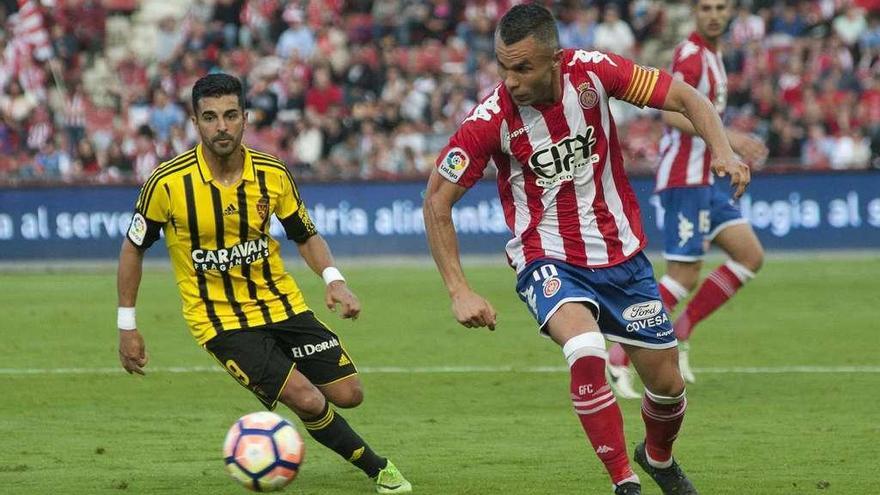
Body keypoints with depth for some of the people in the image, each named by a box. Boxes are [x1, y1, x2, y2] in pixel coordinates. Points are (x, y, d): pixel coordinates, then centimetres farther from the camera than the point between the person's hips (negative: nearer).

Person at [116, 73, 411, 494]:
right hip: (219, 319, -4)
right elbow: (133, 248, -3)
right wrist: (127, 327, -4)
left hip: (280, 303, 4)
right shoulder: (169, 183, -16)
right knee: (308, 400, -19)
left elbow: (306, 235, 7)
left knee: (348, 393, 0)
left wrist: (333, 279, -13)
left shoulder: (272, 174, -7)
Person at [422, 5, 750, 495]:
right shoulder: (492, 118, -20)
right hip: (547, 260, -3)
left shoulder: (593, 72, -15)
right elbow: (437, 200, -11)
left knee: (667, 382, 8)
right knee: (587, 353, -31)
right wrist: (460, 291, -16)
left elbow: (686, 98, -6)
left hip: (621, 254, 3)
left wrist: (723, 151, -24)